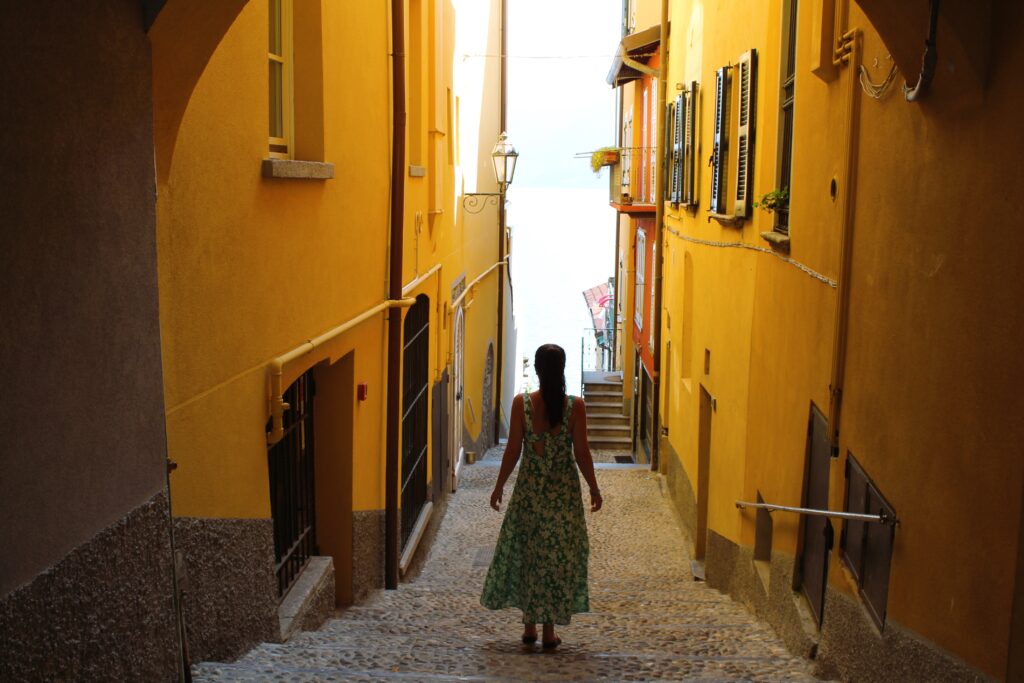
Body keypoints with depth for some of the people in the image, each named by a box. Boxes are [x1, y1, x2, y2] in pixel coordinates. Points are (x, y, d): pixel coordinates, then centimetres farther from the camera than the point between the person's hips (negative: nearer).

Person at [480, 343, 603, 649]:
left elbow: (513, 450, -5)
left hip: (529, 489, 0)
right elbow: (582, 453, -6)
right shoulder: (575, 406, -8)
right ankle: (549, 632, 13)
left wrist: (499, 486, 6)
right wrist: (594, 488, 7)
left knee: (525, 554, 14)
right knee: (558, 557, 9)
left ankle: (529, 627, 19)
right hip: (564, 491, 0)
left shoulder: (521, 403, -8)